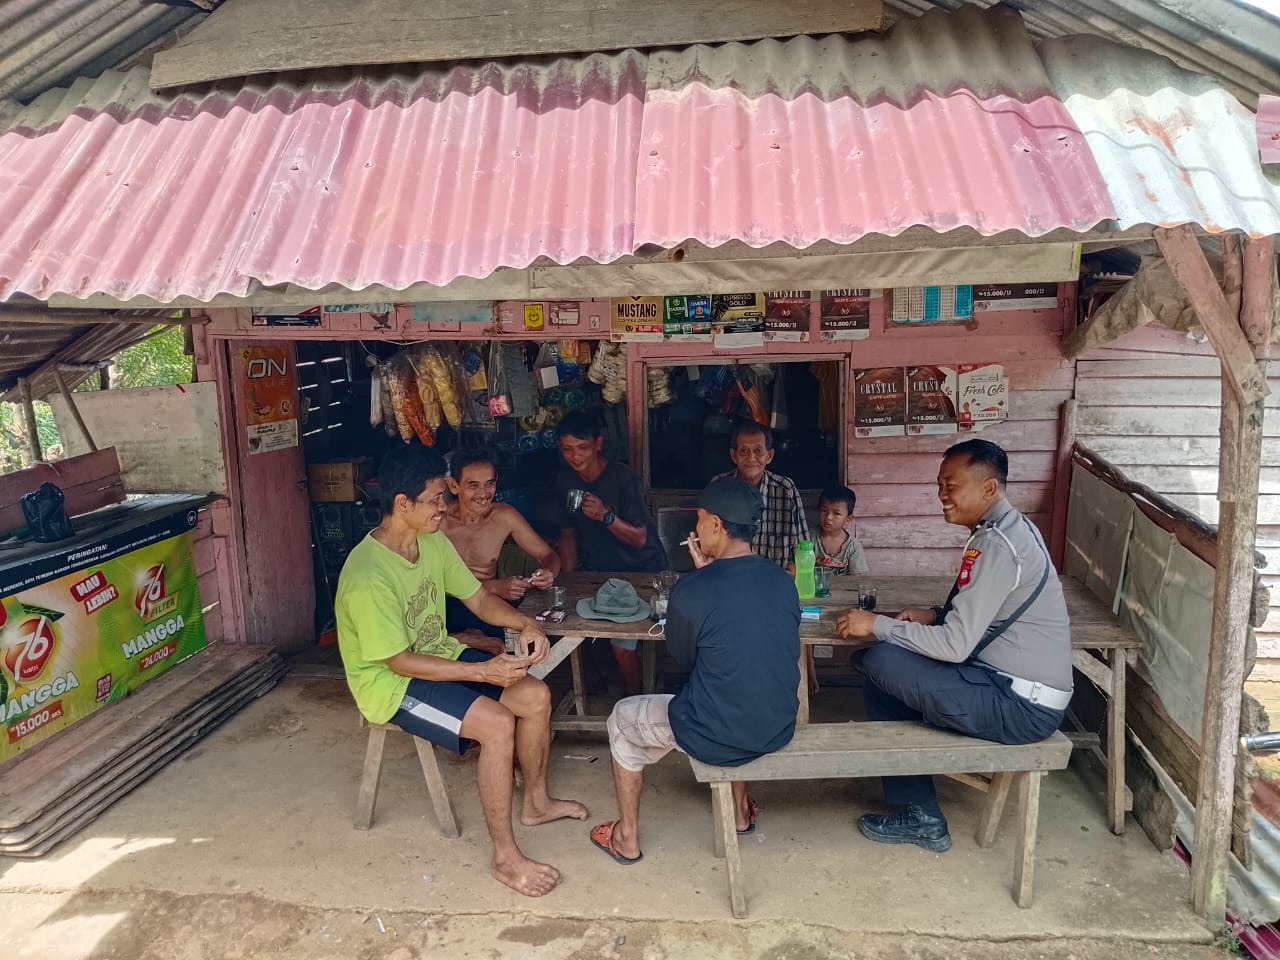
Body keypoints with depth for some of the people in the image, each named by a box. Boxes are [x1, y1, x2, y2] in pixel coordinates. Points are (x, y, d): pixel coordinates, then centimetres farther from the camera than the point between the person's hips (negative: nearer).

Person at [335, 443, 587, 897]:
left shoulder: (433, 542, -4)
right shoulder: (368, 578, -30)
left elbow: (479, 599, 4)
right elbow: (399, 662, -26)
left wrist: (525, 623, -15)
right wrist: (483, 672, -29)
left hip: (440, 655, 8)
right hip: (390, 682, -8)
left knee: (537, 696, -2)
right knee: (497, 724, -26)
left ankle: (536, 802, 21)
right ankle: (505, 857, -10)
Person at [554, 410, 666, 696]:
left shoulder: (623, 479, -21)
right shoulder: (565, 482, -3)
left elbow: (639, 538, -20)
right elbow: (568, 533, 6)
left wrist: (606, 516, -36)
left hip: (640, 571, -6)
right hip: (598, 571, 6)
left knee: (623, 646, -14)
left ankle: (633, 701, 10)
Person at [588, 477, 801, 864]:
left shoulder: (691, 590, -20)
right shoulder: (783, 581, -3)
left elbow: (684, 658, -3)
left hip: (716, 738, -5)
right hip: (777, 729, 6)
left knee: (623, 717, 21)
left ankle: (627, 838, 32)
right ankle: (740, 811, 47)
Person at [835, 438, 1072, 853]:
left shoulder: (997, 545, -22)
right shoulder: (1006, 529, 9)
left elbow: (955, 646, -24)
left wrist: (877, 625, -15)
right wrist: (936, 614, 4)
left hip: (1023, 707, -10)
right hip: (1017, 686, 10)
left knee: (882, 662, -14)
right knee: (885, 677, 8)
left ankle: (921, 815, 4)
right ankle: (919, 815, 14)